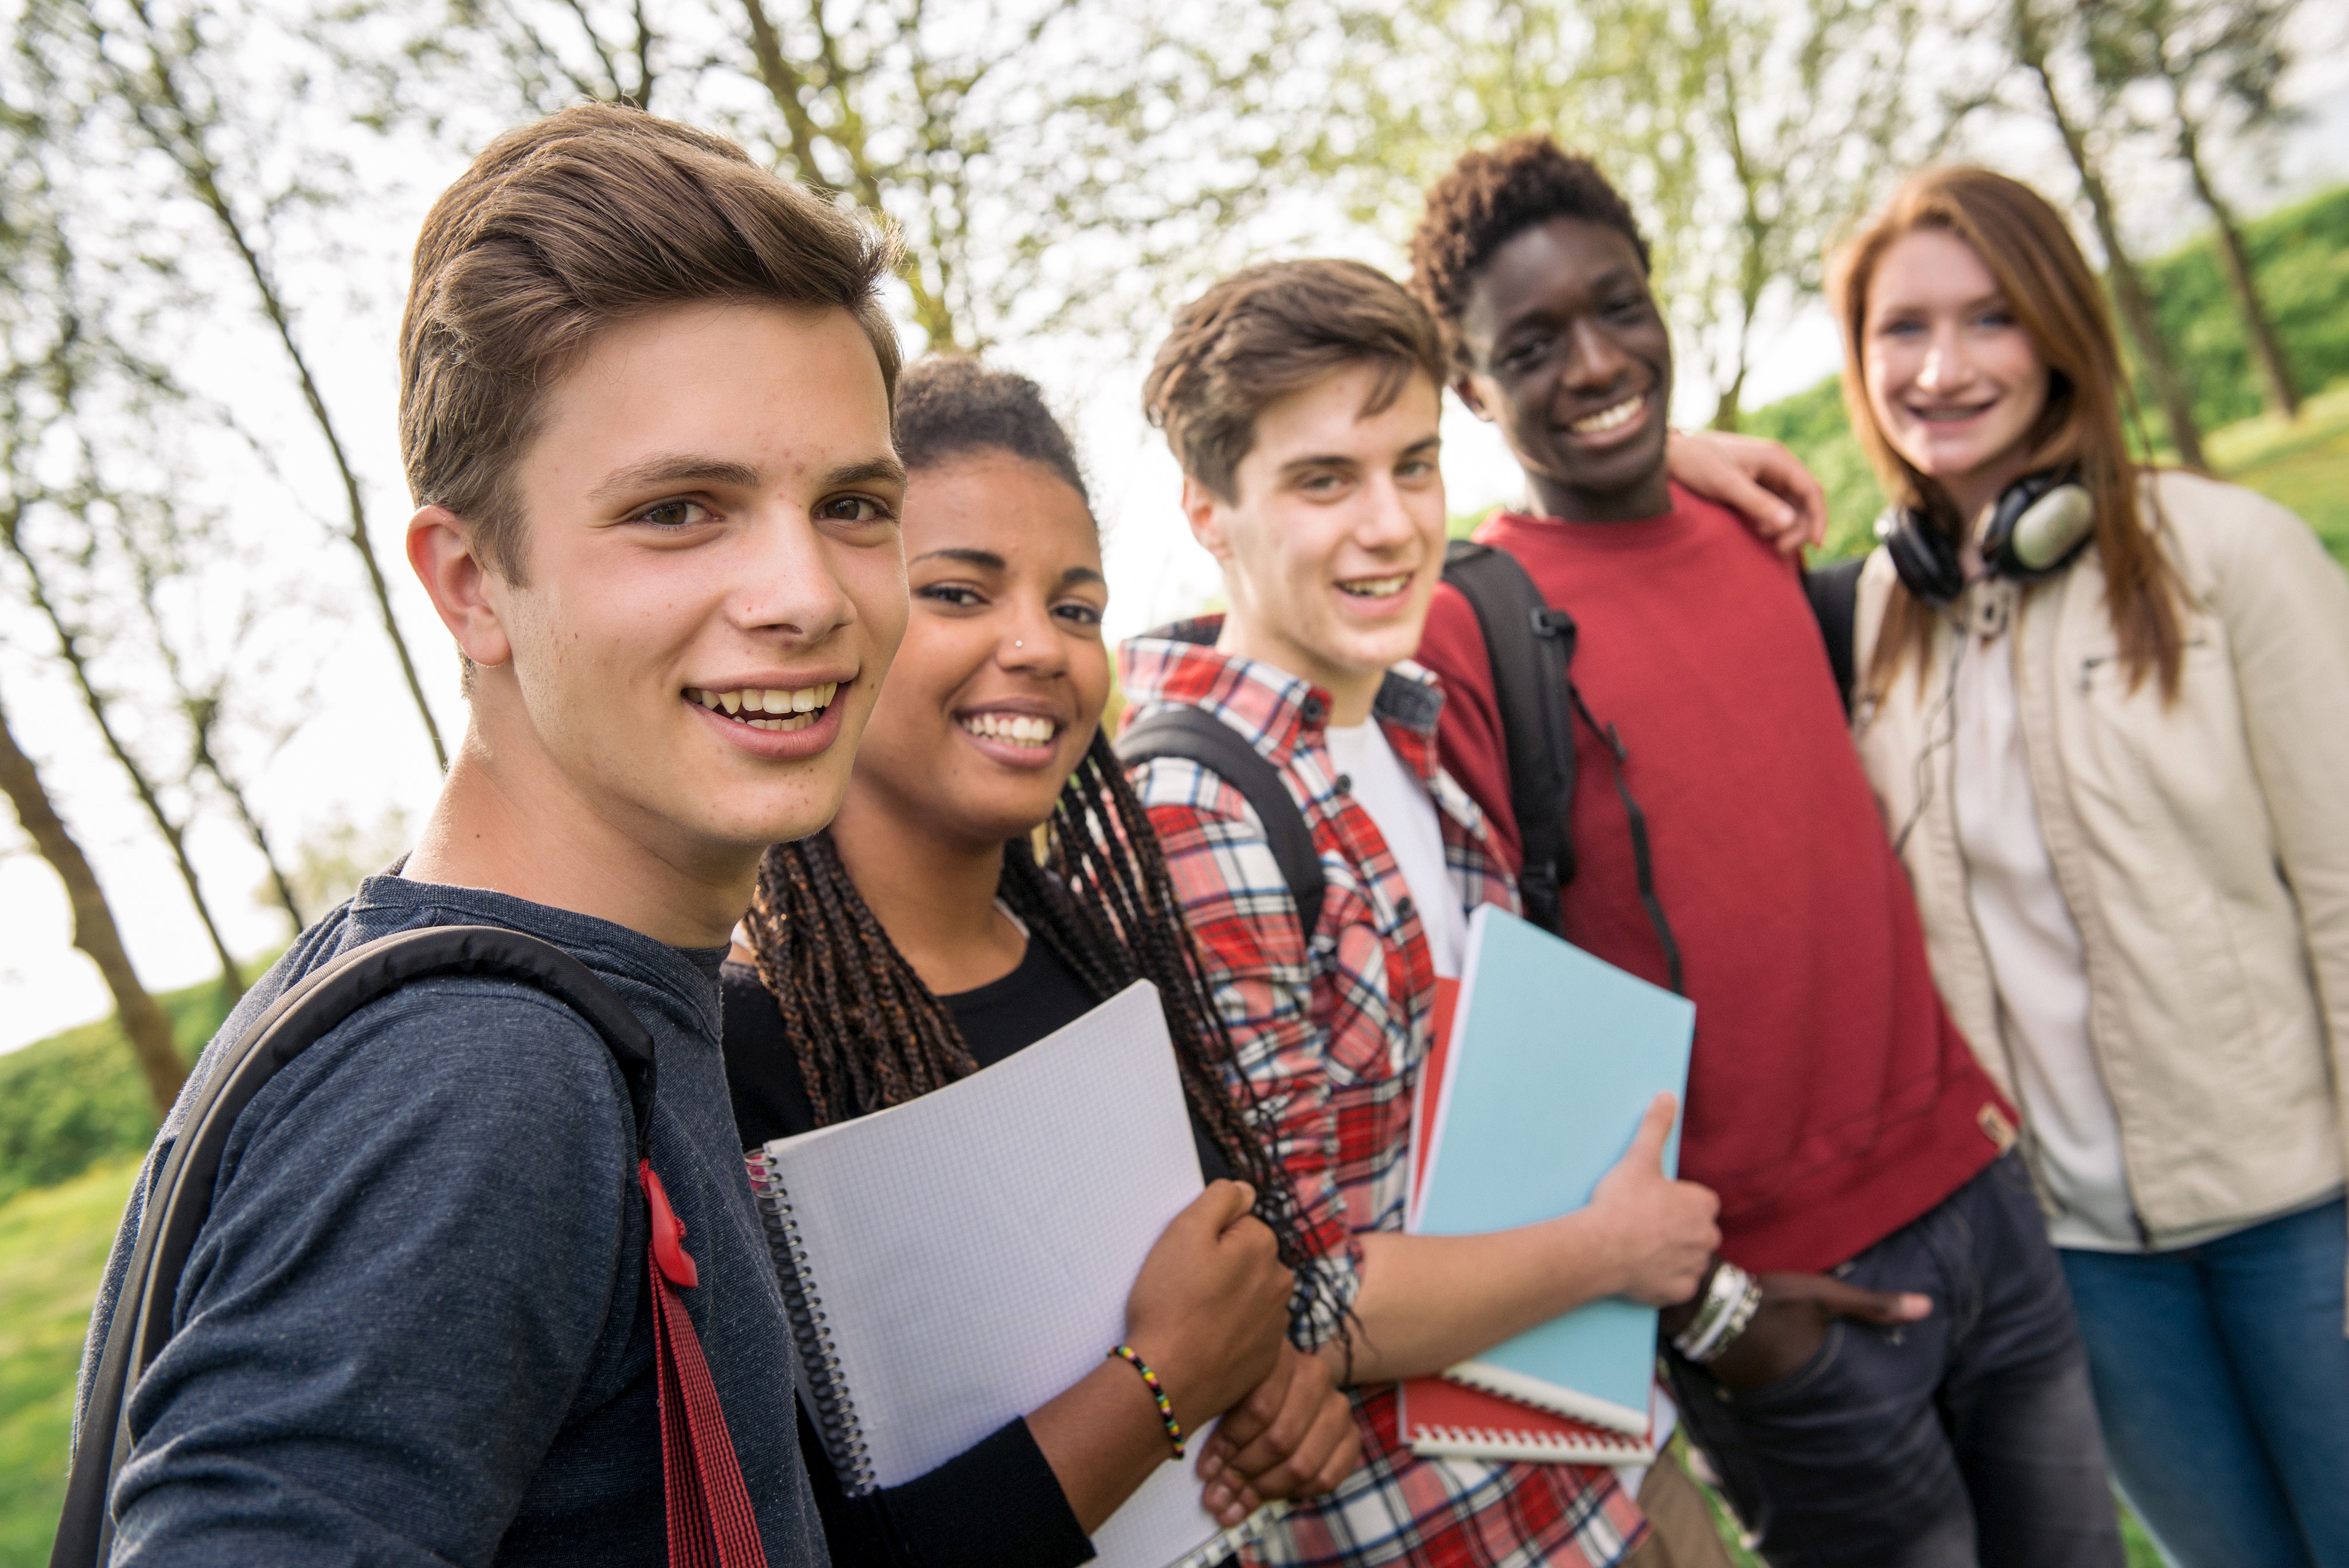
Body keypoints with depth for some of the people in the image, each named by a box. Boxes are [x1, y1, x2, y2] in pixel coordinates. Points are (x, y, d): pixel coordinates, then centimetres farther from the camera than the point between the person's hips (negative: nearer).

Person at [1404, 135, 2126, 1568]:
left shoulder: (1754, 537, 6)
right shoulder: (1462, 631, -16)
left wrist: (1971, 1096, 14)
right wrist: (1698, 1302, -13)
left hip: (1978, 1185, 7)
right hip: (1787, 1288, -6)